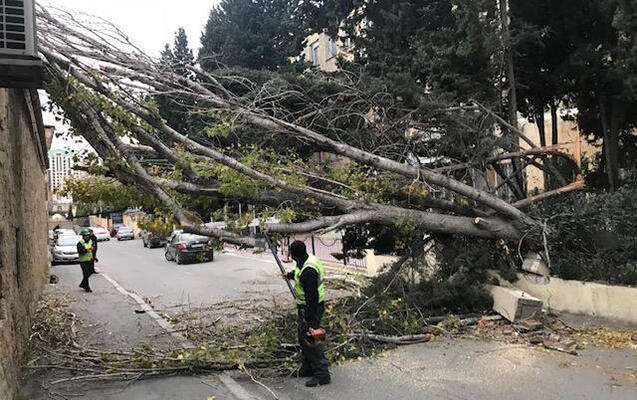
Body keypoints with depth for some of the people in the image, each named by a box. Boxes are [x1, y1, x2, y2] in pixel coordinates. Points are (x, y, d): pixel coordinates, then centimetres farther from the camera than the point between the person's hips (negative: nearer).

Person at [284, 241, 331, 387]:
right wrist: (291, 275, 46)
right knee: (303, 337, 21)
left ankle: (322, 374, 5)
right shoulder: (308, 259, 2)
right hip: (305, 306, 11)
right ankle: (307, 368, 35)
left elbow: (312, 296, -29)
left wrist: (309, 318, -24)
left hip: (311, 308, -11)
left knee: (311, 341, -4)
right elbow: (299, 272, 28)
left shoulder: (308, 271, -30)